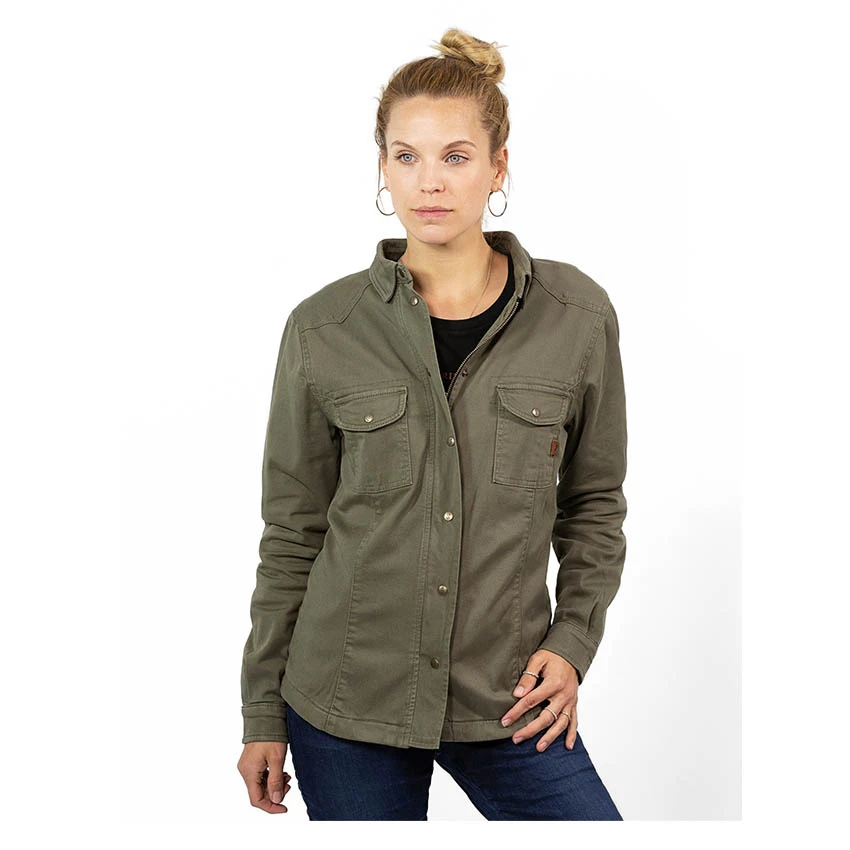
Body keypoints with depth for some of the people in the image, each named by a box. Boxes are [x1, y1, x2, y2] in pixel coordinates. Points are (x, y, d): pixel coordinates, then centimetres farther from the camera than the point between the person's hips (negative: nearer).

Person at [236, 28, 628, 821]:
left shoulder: (578, 317, -3)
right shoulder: (323, 329, -4)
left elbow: (594, 503, 8)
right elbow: (291, 532, 3)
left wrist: (572, 643, -4)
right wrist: (263, 712, 5)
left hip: (507, 699, 1)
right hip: (347, 700, 0)